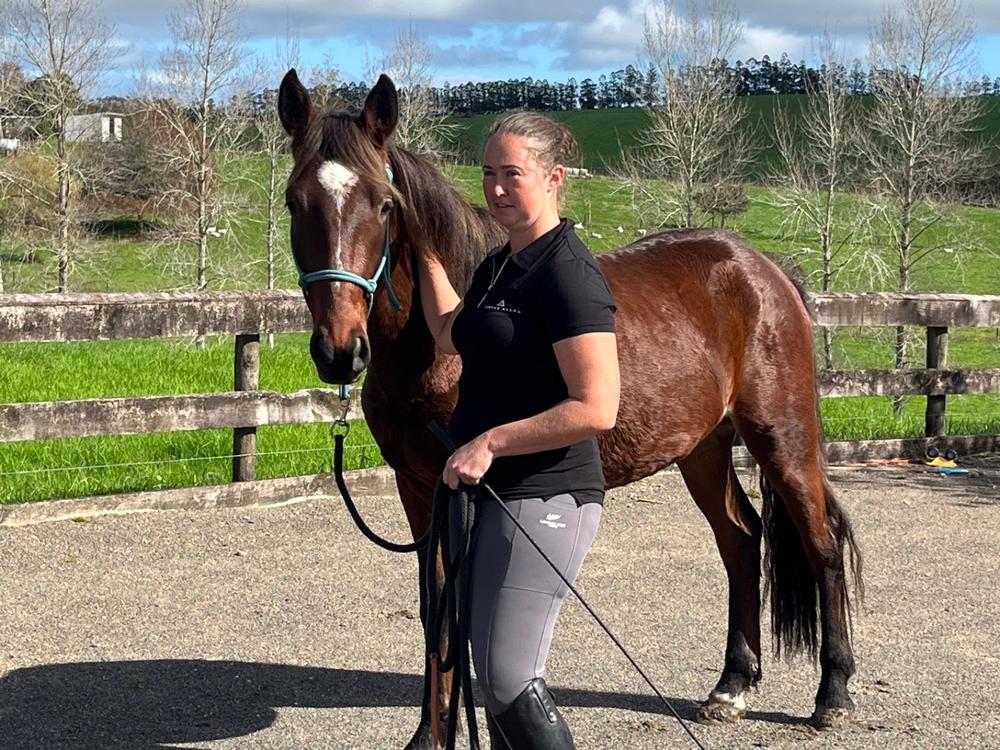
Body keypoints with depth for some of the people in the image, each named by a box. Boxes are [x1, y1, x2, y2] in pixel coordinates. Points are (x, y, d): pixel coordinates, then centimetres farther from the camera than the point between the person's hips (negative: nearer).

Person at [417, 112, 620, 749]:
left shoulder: (568, 274, -17)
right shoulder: (499, 266, 12)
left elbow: (597, 410, -23)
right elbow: (450, 334, 29)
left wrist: (491, 442, -20)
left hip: (543, 500, -10)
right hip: (486, 491, 10)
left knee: (510, 682, -10)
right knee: (495, 674, 15)